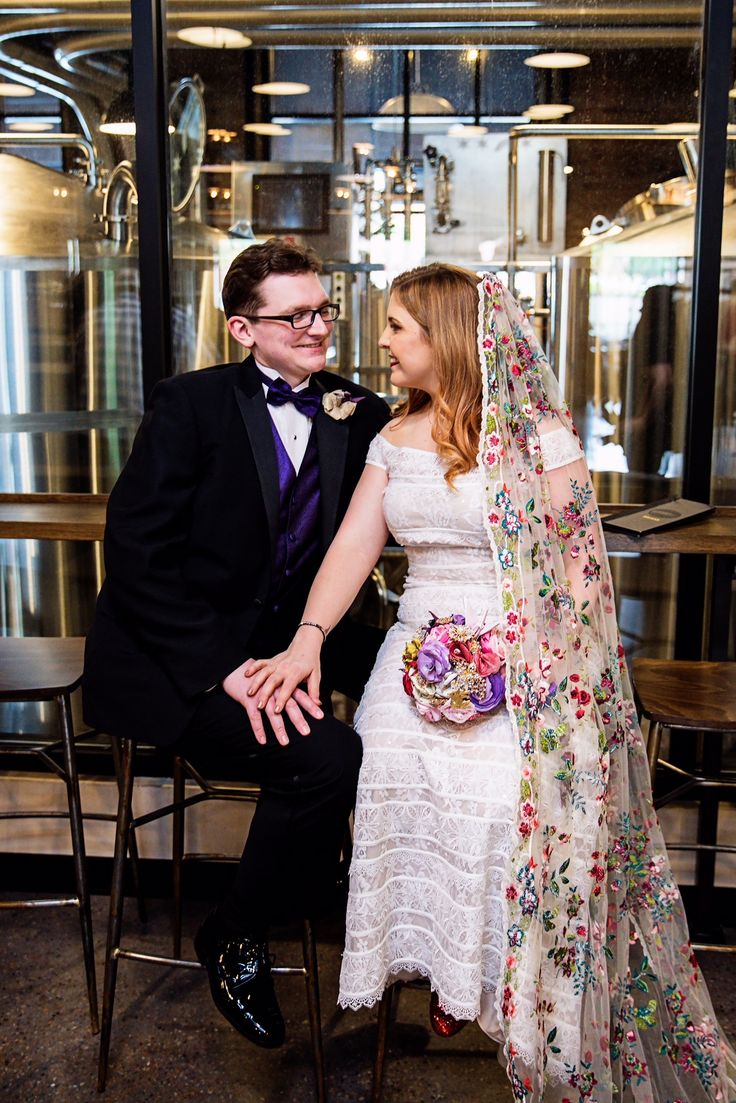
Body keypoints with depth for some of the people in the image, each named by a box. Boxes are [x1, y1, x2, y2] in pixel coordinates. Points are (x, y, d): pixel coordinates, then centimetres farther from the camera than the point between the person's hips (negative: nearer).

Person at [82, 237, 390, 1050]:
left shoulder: (361, 416, 7)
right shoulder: (191, 404, -6)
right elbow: (134, 551, -13)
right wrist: (223, 666, -21)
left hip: (291, 640, 5)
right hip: (175, 662, -5)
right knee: (326, 757, -28)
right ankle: (233, 937, 0)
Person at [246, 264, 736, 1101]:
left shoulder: (539, 433, -2)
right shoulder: (395, 437, 13)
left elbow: (575, 560, -5)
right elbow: (354, 544, 5)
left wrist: (518, 657, -18)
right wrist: (308, 638, -10)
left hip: (523, 656, -4)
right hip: (424, 650, 4)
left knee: (506, 786, -25)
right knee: (394, 764, -21)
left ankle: (516, 991, 0)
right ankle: (440, 970, 0)